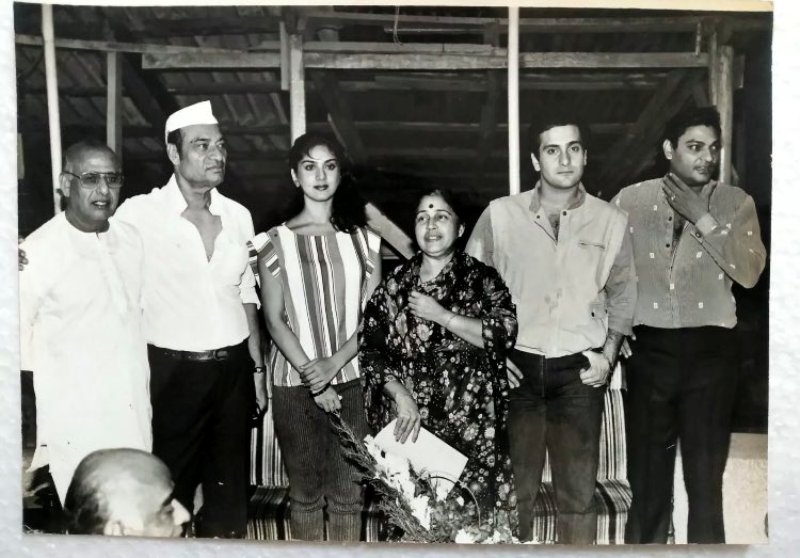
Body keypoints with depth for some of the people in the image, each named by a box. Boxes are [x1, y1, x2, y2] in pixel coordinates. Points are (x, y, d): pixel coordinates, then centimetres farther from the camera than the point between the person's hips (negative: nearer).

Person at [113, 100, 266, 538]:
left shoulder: (238, 216, 6)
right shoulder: (138, 214, -9)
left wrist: (257, 367, 12)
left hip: (233, 369, 4)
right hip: (173, 372, -4)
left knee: (230, 488, 16)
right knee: (170, 489, 9)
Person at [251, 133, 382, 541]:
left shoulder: (363, 238, 7)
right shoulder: (277, 241, 3)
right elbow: (274, 319, -1)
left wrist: (334, 363, -11)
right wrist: (312, 376, -10)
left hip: (352, 379, 1)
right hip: (294, 383, -1)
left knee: (347, 492, 3)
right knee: (304, 492, 8)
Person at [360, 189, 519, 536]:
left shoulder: (481, 278, 4)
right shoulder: (395, 285, 9)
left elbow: (505, 333, -10)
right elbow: (372, 349, 4)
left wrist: (441, 315, -12)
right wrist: (400, 394, -10)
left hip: (471, 425, -1)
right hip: (409, 424, 2)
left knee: (473, 517, -3)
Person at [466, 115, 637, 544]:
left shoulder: (611, 222, 0)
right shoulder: (500, 215, -5)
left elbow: (623, 295, 13)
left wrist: (608, 355, 2)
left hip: (579, 371, 1)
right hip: (516, 368, -1)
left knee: (578, 492, 9)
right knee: (513, 488, 10)